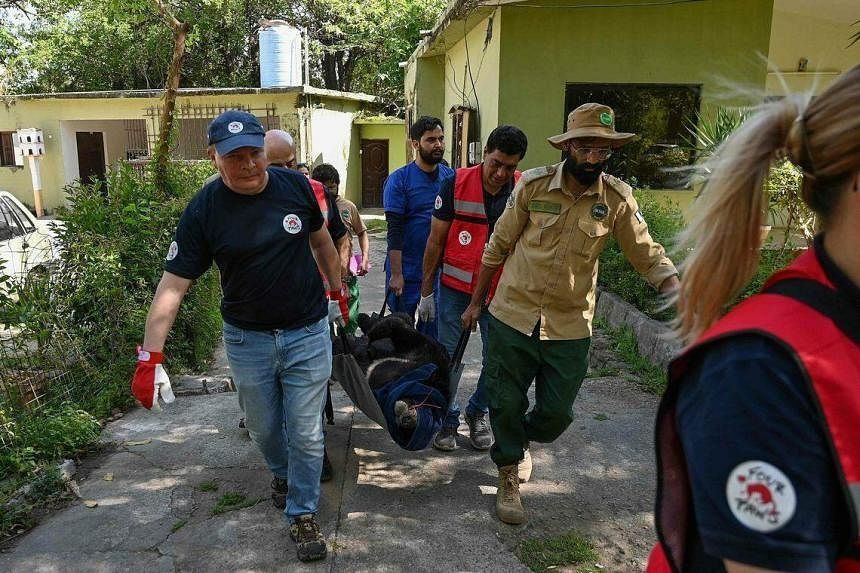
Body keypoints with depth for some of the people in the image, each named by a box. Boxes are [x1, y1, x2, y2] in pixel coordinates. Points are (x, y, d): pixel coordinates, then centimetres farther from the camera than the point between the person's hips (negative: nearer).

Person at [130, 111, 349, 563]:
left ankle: (302, 513, 27)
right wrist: (150, 357, -19)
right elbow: (173, 285, -14)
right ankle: (283, 473, 52)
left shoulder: (295, 185, -8)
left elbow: (321, 241, 9)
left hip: (308, 334, 0)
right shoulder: (203, 210, -13)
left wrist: (337, 295, 15)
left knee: (305, 433, 5)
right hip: (247, 339, 1)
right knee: (264, 429, 19)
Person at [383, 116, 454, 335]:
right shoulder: (399, 180, -8)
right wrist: (396, 274, -16)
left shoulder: (451, 177, 4)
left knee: (434, 331, 13)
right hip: (407, 271, -3)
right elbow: (394, 231, -12)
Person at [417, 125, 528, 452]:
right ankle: (448, 419, 26)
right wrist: (426, 290, -1)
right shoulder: (456, 184, -10)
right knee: (449, 357, 6)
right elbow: (436, 240, -3)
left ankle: (477, 413, 33)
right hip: (455, 287, -1)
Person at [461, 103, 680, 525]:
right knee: (507, 404, 8)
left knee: (556, 415, 10)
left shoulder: (618, 198, -6)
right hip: (512, 316, -1)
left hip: (569, 328, 1)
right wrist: (476, 302, 7)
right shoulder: (533, 185, -8)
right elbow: (497, 247, 1)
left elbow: (648, 257, 0)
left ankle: (520, 441, 46)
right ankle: (509, 478, 33)